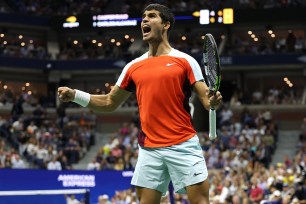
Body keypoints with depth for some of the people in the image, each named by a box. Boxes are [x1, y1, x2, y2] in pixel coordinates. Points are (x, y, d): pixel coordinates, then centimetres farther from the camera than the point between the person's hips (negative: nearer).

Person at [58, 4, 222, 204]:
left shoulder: (185, 61, 2)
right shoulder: (134, 67, 13)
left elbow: (206, 99, -1)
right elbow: (109, 102, 20)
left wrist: (213, 101, -25)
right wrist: (74, 95, 8)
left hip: (184, 145, -3)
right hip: (149, 149, 4)